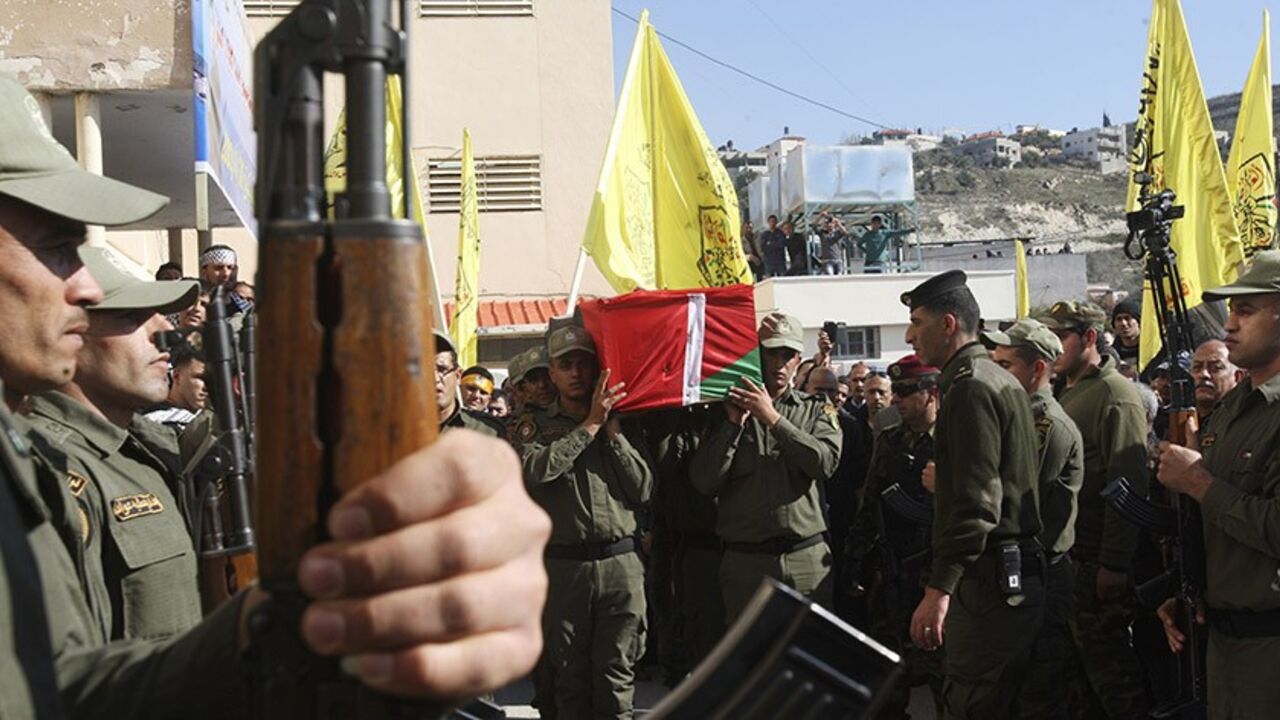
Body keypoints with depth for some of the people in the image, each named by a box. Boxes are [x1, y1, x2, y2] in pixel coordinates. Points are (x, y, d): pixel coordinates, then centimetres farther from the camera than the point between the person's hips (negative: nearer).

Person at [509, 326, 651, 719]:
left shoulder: (619, 423, 12)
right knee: (570, 678, 9)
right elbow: (534, 469, -15)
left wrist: (612, 431, -2)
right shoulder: (534, 425, 7)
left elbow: (642, 490, 3)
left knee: (616, 679, 2)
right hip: (562, 567, -1)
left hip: (620, 563, 1)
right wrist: (590, 425, -10)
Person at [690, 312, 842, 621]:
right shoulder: (728, 408, 8)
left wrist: (772, 417, -13)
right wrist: (733, 422, -8)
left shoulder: (816, 409, 9)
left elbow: (825, 462, -11)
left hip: (808, 557, 0)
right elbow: (705, 483, -2)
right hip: (744, 560, 0)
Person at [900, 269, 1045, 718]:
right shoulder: (1000, 380, 18)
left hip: (989, 579, -11)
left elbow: (976, 503, -22)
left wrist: (939, 589, -24)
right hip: (1019, 574, 11)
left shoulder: (970, 387, -13)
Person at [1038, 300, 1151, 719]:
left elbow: (1127, 485, -19)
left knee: (1105, 658, -2)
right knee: (1079, 657, 15)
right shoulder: (1066, 394, 15)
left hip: (1097, 560, -9)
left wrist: (1114, 564, -21)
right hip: (1064, 554, 9)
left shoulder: (1115, 395, -13)